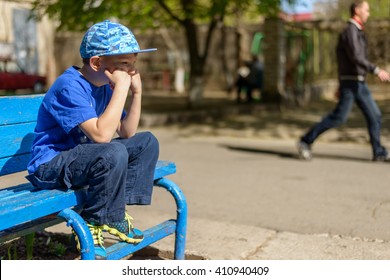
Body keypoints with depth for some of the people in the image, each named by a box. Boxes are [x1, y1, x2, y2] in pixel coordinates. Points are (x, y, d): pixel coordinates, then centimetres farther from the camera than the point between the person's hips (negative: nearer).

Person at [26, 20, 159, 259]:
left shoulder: (104, 87, 5)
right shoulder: (70, 86, -21)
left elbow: (127, 133, 7)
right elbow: (101, 135, -33)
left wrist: (136, 93, -5)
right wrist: (121, 89, -28)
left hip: (82, 158, 9)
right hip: (51, 167, -9)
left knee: (147, 141, 5)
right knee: (113, 153, -36)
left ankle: (115, 213, 2)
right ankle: (91, 226, -15)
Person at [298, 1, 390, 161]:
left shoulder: (356, 32, 20)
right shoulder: (350, 31, -13)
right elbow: (356, 57, -27)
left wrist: (341, 86, 24)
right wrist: (376, 71, -30)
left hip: (359, 84, 9)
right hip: (351, 83, -9)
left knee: (374, 115, 4)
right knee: (339, 117, -9)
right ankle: (306, 141, -2)